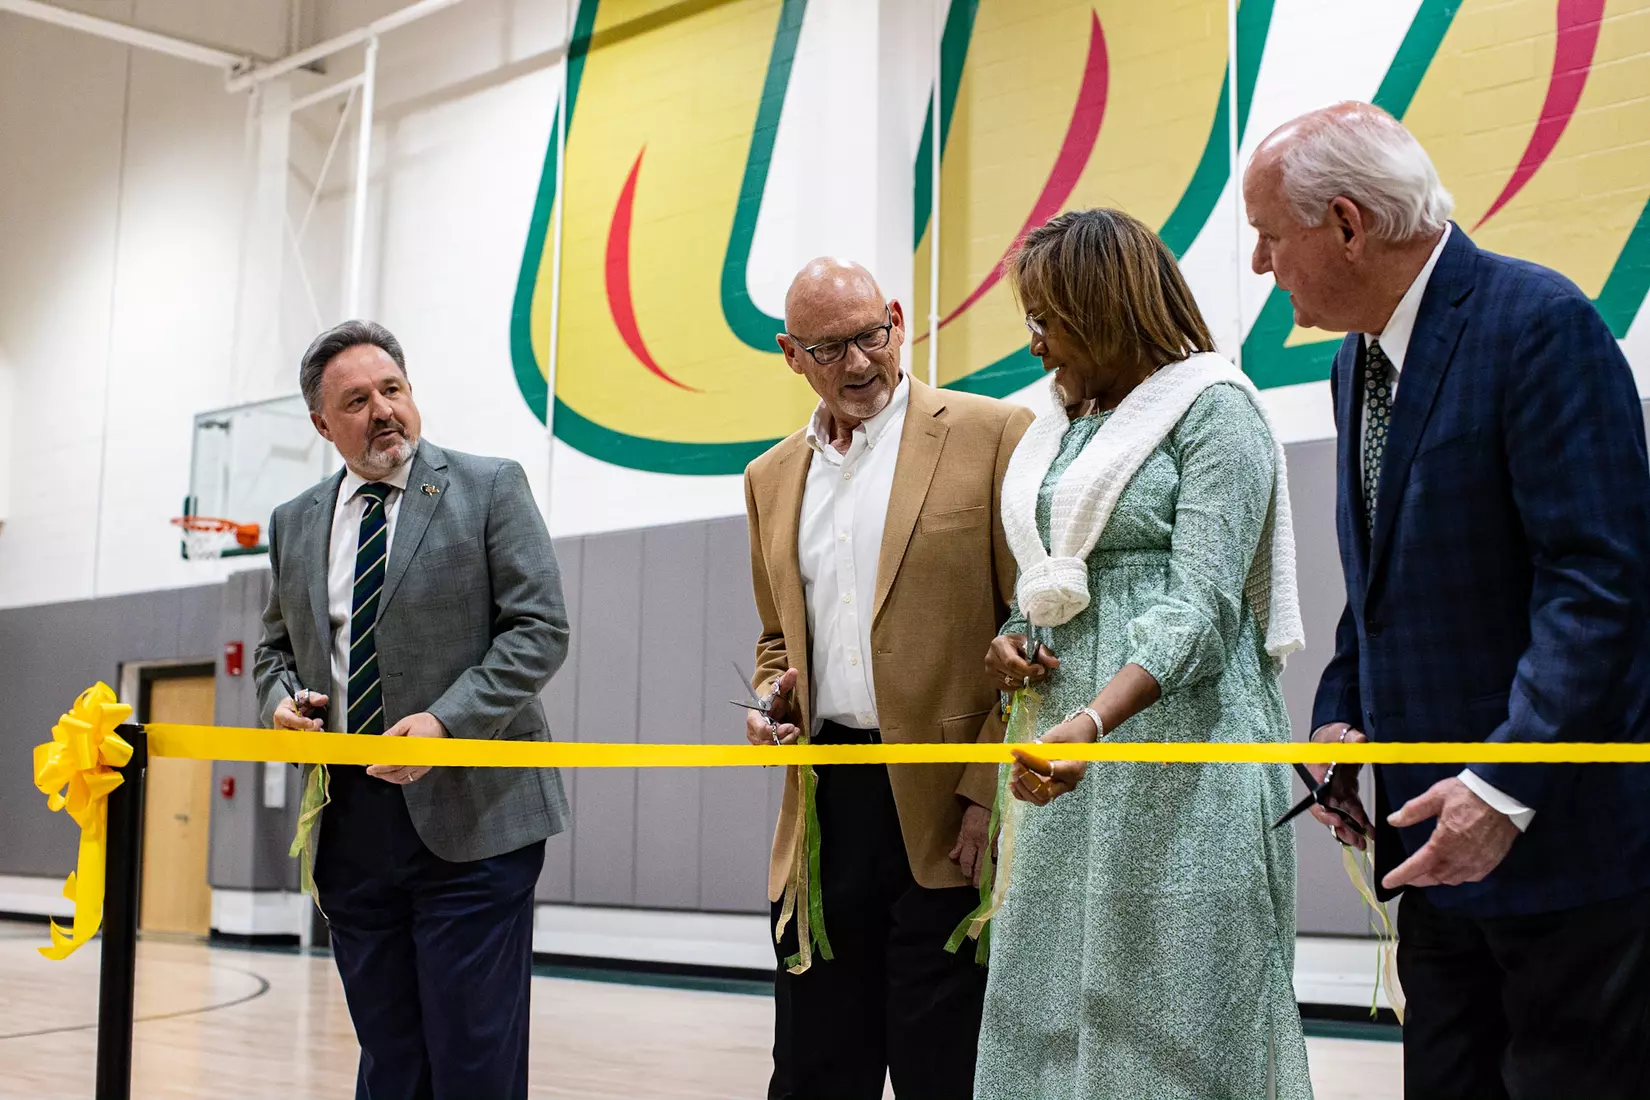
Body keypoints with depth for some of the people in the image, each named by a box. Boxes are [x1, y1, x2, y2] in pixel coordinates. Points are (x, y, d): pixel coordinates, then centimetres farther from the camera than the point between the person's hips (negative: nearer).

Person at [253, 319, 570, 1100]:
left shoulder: (489, 488, 0)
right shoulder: (295, 524, 15)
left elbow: (538, 629, -6)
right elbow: (277, 645, 25)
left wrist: (446, 721, -18)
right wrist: (281, 699, 2)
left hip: (468, 818, -4)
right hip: (350, 827, 5)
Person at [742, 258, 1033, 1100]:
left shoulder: (991, 436, -2)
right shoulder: (772, 477, 16)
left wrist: (988, 794, -12)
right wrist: (772, 695, 4)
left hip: (948, 809, -5)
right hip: (824, 805, 5)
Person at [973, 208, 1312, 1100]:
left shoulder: (1212, 408, -7)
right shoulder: (1066, 426, 18)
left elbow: (1201, 602, -17)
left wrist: (1092, 721, -31)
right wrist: (1011, 641, 4)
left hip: (1174, 744, -8)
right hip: (1076, 755, 8)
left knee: (1175, 1017, -3)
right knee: (1050, 1007, 7)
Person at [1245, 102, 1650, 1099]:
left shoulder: (1538, 323, -15)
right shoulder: (1360, 358, 12)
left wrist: (1507, 787, -24)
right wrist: (1341, 713, 5)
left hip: (1562, 830, -8)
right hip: (1438, 828, 8)